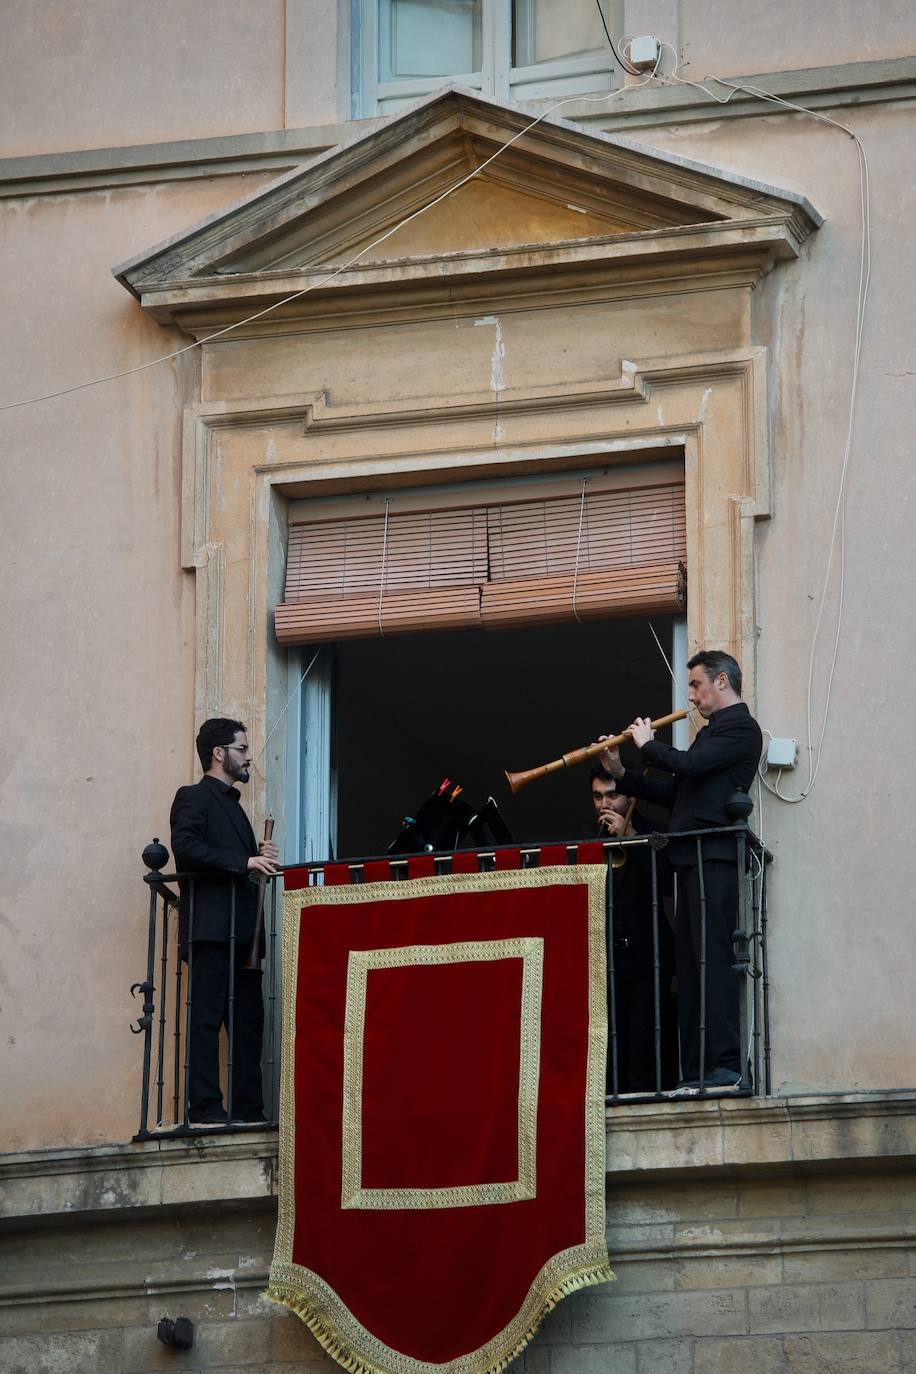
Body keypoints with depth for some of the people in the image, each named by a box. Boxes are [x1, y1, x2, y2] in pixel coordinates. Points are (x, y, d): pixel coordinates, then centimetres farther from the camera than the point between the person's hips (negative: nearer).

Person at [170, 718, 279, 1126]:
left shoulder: (231, 805, 26)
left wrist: (259, 856, 8)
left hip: (240, 930, 9)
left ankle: (248, 1107, 6)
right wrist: (244, 862, -21)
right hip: (210, 927, -9)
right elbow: (186, 848, -18)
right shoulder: (194, 798, -2)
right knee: (207, 1017, -9)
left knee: (248, 1019, 6)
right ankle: (204, 1107, -11)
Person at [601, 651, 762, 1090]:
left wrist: (648, 744, -3)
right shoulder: (714, 731, 25)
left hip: (714, 859, -10)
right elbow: (675, 793, 25)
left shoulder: (740, 727, -5)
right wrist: (622, 775, 18)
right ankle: (695, 1072, 6)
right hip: (693, 860, 10)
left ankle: (727, 1065, -18)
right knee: (690, 963, 7)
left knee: (712, 957, -15)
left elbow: (690, 765, -19)